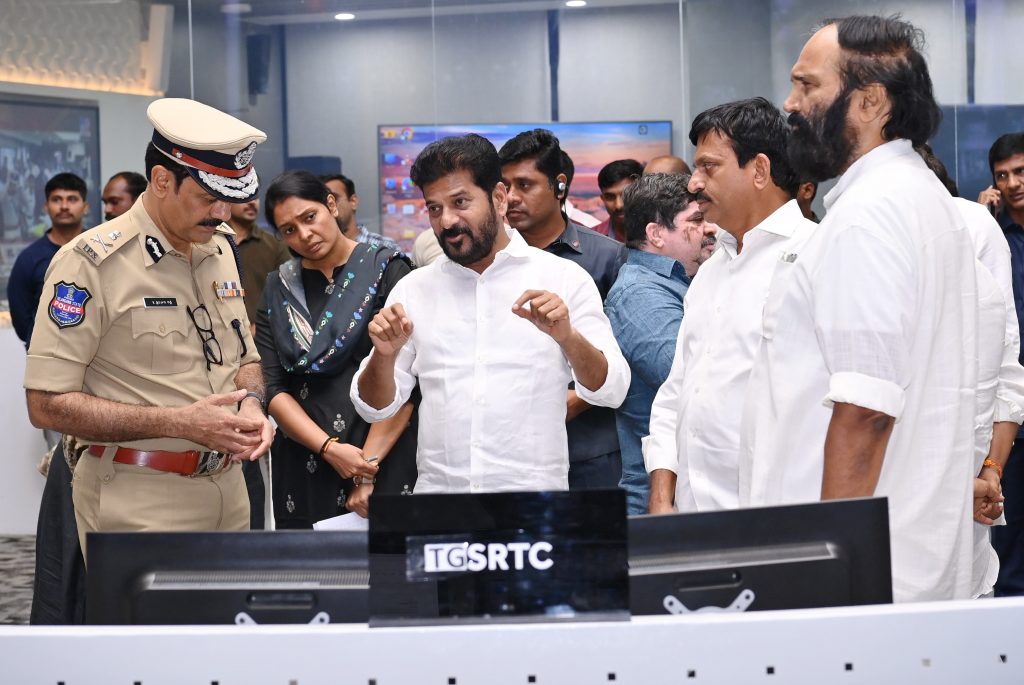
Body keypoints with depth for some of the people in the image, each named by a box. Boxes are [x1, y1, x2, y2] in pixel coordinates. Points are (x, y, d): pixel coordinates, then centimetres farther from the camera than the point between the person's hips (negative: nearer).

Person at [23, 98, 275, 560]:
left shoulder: (218, 249, 9)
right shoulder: (91, 262, -13)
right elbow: (47, 404, -17)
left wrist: (250, 406, -3)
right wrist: (180, 423, -22)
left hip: (228, 486, 7)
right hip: (138, 501, -6)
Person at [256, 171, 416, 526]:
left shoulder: (386, 269, -3)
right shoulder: (279, 290, 9)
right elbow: (273, 388, 3)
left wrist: (368, 470, -15)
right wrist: (329, 448, -12)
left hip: (384, 457, -3)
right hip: (304, 464, 3)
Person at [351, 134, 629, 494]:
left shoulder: (563, 278, 4)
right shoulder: (413, 288, 11)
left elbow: (611, 390, -1)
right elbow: (375, 407, 12)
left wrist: (567, 337, -18)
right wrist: (385, 355, -7)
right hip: (437, 495, 2)